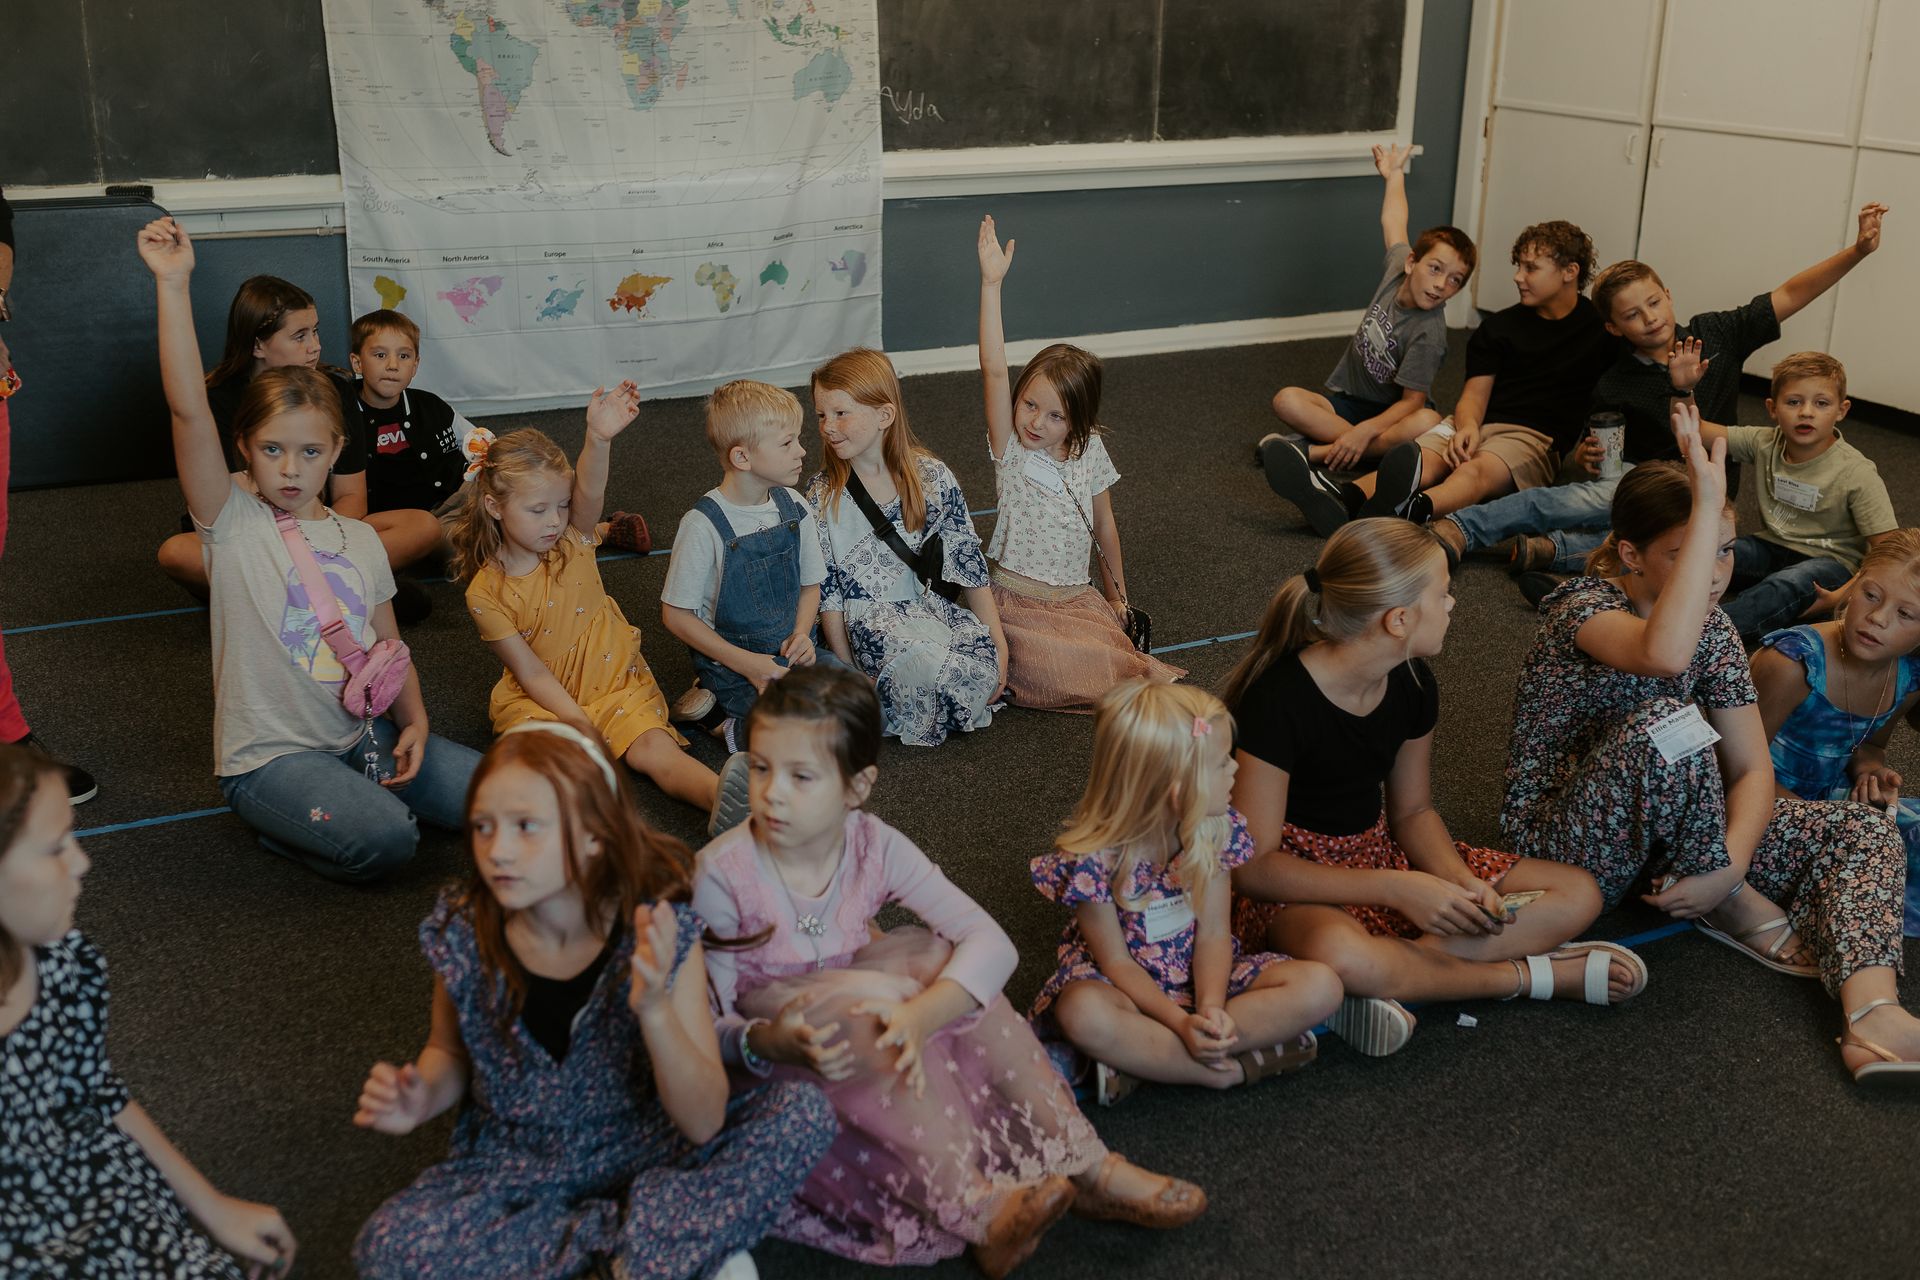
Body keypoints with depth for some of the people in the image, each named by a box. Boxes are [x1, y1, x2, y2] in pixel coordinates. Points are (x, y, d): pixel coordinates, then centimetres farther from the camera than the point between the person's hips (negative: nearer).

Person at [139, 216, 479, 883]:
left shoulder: (360, 539, 8)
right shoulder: (233, 522, -6)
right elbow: (188, 410, -20)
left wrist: (414, 720, -5)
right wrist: (173, 283, -25)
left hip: (363, 734, 5)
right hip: (270, 754, -5)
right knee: (385, 838, -29)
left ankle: (348, 798, 11)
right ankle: (272, 819, 2)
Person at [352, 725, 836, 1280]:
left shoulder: (659, 932, -20)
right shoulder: (461, 932, -15)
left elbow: (704, 1124, -20)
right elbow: (450, 1052, 7)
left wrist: (654, 1009, -37)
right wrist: (421, 1098, -17)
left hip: (639, 1149, -2)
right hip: (514, 1163, 2)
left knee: (802, 1111, -23)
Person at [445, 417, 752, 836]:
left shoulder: (574, 542, -3)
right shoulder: (486, 593, -8)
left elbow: (590, 493, -26)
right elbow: (530, 671, -10)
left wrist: (599, 440, -46)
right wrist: (577, 721, -22)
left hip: (613, 682, 0)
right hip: (544, 699, 0)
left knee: (654, 746, -24)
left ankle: (721, 799, -49)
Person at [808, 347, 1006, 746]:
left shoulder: (932, 477, 1)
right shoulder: (823, 496, 0)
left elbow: (969, 563, 5)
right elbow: (826, 592, 0)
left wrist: (998, 642, 0)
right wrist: (848, 671, -6)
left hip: (934, 604, 3)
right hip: (869, 619, -3)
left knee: (985, 664, -26)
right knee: (925, 659, -34)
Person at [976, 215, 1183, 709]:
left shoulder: (1090, 454, 2)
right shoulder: (1009, 450, -7)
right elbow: (994, 371, -20)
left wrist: (1116, 593, 21)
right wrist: (991, 284, -26)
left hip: (1077, 600, 2)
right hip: (1016, 602, -2)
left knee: (1113, 650, -27)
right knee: (1050, 668, -29)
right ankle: (1140, 668, -7)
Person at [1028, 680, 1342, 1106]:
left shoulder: (1216, 830, -10)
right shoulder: (1093, 857, -23)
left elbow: (1213, 934, -10)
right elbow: (1116, 961, -17)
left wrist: (1211, 1009, -28)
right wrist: (1182, 1023, -30)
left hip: (1201, 975, 4)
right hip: (1130, 986, -4)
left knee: (1321, 986, -20)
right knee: (1082, 1013, -40)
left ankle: (1137, 1060, -24)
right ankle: (1234, 1069, -26)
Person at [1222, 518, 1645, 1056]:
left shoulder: (1411, 683, -2)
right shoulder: (1279, 699, -24)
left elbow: (1412, 812, 9)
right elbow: (1251, 865, -22)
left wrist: (1463, 882, -12)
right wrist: (1398, 890, -27)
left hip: (1378, 853, 7)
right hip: (1293, 881, -7)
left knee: (1577, 895, -4)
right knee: (1337, 953, -43)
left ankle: (1398, 965, -20)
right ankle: (1537, 975, -21)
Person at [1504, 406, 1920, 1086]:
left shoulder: (1713, 627, 1)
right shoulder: (1583, 605, -20)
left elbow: (1753, 769, -3)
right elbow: (1664, 654, -45)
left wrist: (1728, 865, -22)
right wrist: (1709, 502, -41)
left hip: (1667, 831, 7)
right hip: (1567, 840, -7)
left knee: (1864, 833, -6)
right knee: (1666, 722, -35)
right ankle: (1741, 913, -12)